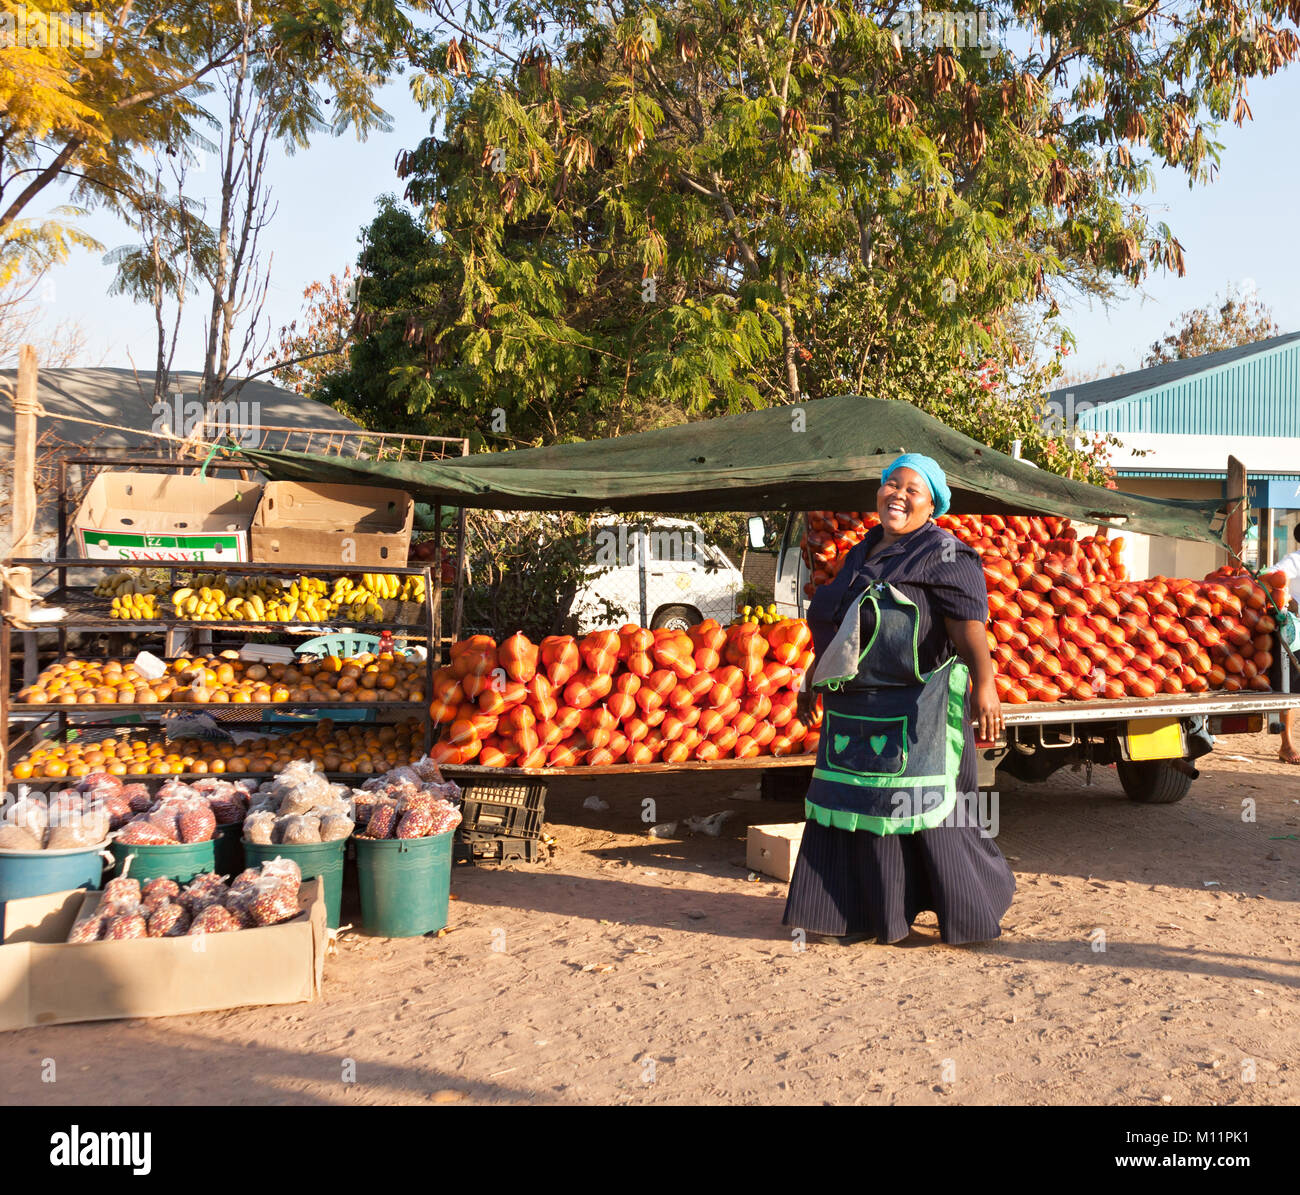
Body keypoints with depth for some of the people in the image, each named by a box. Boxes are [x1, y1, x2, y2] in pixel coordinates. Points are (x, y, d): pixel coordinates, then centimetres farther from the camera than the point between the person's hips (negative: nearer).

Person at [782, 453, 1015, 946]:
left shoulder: (944, 555, -7)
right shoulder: (863, 555, 16)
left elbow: (969, 625, -19)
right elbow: (834, 625, 25)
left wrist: (984, 684, -32)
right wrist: (813, 678, 31)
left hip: (915, 711, -7)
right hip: (855, 707, 7)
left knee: (927, 810, -3)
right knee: (857, 807, 10)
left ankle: (974, 910, 15)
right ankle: (868, 913, 22)